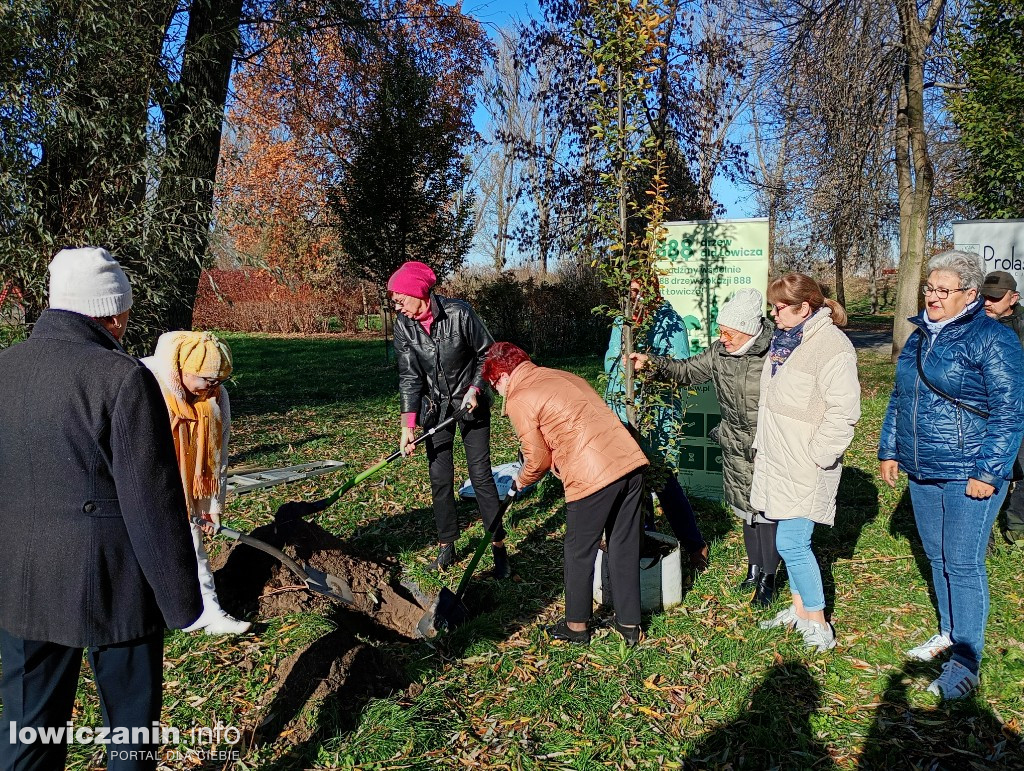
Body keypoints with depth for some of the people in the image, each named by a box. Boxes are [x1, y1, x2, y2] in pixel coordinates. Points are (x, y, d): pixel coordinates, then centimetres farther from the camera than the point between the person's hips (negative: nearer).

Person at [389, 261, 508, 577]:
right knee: (439, 477, 5)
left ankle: (499, 547, 6)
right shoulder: (403, 325, -11)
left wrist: (475, 388, -21)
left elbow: (486, 354, -9)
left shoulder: (459, 314, -22)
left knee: (480, 473, -4)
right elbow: (409, 376, -10)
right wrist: (409, 424, -16)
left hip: (470, 401, -3)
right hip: (435, 405, 4)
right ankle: (446, 546, 18)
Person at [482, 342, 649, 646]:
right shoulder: (561, 376, 22)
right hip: (631, 461, 7)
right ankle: (629, 623, 31)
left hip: (592, 477, -7)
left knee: (579, 553, 13)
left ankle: (577, 625, 28)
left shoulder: (518, 399, 0)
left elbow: (538, 459, 2)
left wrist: (521, 481, 22)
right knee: (624, 547, 18)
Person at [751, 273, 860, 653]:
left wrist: (816, 457, -19)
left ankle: (819, 626, 10)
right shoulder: (784, 340, 12)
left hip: (805, 469, -9)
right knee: (790, 539, 16)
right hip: (777, 461, 9)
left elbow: (844, 411, -21)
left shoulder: (832, 347, -17)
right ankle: (799, 610, 30)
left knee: (792, 543, -6)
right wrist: (762, 445, 20)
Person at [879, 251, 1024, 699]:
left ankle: (966, 661, 9)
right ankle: (948, 632, 34)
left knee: (963, 564, -2)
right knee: (937, 557, 17)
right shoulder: (920, 336, 10)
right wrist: (889, 450, 15)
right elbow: (899, 398, 18)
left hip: (968, 474, -7)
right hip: (922, 472, 7)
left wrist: (988, 472, -17)